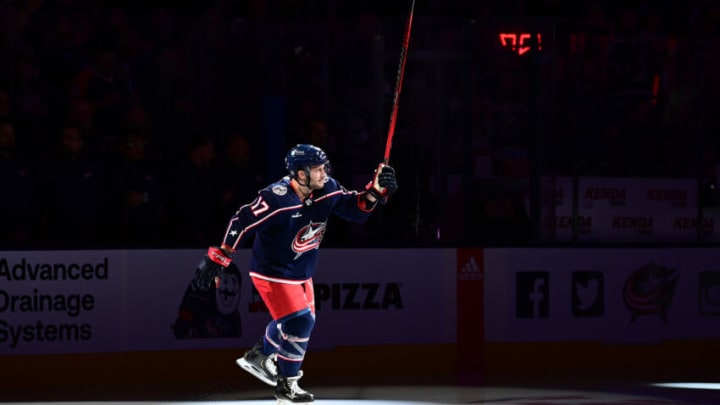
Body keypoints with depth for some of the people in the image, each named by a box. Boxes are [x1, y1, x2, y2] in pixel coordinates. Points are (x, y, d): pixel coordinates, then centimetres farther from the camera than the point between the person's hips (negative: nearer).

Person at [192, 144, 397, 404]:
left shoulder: (327, 191, -10)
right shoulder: (276, 199, -31)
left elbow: (355, 209, -2)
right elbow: (241, 224, -25)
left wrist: (376, 191, -21)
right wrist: (217, 258, -22)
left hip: (302, 273, 9)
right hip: (272, 272, -8)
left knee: (304, 320, 22)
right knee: (299, 322, -15)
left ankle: (258, 357, 46)